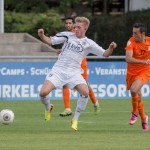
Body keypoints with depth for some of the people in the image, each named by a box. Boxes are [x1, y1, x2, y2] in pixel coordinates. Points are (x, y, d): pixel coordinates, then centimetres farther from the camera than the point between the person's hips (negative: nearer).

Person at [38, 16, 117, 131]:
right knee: (43, 93, -19)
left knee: (85, 92, -26)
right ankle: (48, 109, 19)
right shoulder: (67, 36, 4)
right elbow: (50, 41, 2)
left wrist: (111, 48, -18)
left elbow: (105, 54, 4)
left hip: (74, 72, 0)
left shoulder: (89, 43, 4)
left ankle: (75, 120, -7)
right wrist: (42, 36, -18)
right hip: (59, 70, 0)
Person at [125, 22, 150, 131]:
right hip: (132, 72, 2)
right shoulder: (132, 42, -16)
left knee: (134, 90, -27)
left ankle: (135, 113, -3)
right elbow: (128, 59, -31)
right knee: (138, 96, 11)